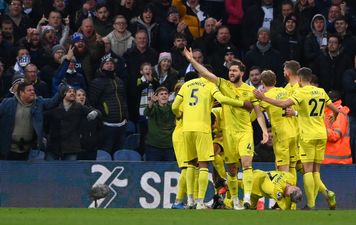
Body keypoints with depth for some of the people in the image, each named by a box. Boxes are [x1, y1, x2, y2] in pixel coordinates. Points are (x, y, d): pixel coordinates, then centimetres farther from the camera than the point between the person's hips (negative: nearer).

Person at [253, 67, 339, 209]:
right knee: (316, 170, 9)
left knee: (308, 169, -5)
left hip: (308, 135, -6)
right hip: (321, 135, 6)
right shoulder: (321, 92, 10)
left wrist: (263, 98, -16)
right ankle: (313, 201, 6)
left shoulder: (301, 92, -10)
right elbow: (335, 110, 16)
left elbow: (283, 104, -23)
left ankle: (310, 204, -11)